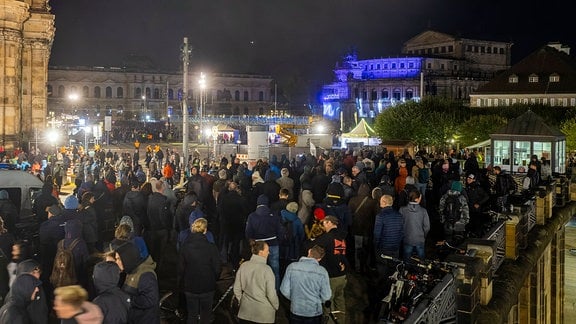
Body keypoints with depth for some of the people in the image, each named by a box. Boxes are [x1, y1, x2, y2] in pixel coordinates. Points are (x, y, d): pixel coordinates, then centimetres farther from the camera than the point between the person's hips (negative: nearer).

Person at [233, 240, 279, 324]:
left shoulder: (243, 266, -5)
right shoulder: (266, 269, -18)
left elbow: (237, 289, 3)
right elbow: (271, 293, -16)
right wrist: (276, 306, 2)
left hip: (246, 311, 4)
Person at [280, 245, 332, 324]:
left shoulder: (292, 267, -14)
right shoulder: (322, 271, -18)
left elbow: (284, 290, -9)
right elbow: (326, 296, -12)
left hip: (296, 311, 1)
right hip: (314, 313, -1)